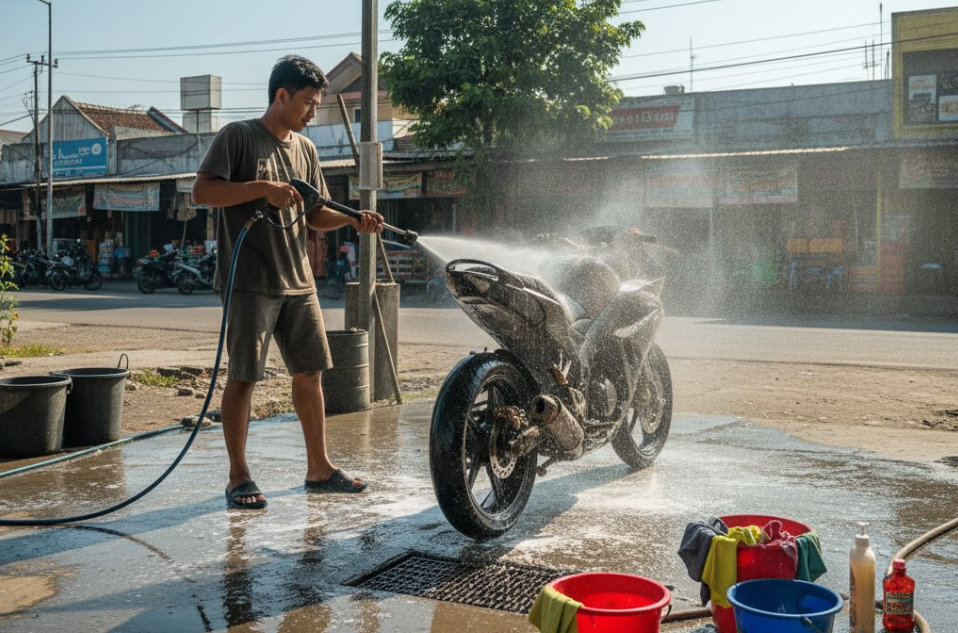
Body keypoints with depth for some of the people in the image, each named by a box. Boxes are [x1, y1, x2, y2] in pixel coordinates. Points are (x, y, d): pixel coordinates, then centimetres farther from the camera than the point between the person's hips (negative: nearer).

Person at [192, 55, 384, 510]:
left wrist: (352, 220, -1)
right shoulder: (239, 137, -4)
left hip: (298, 281, 7)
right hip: (250, 282, -7)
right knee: (243, 378, -2)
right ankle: (239, 477, 8)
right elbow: (203, 191, -14)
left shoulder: (305, 148, 15)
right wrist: (263, 188, -21)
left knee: (310, 373, 9)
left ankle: (319, 469, 20)